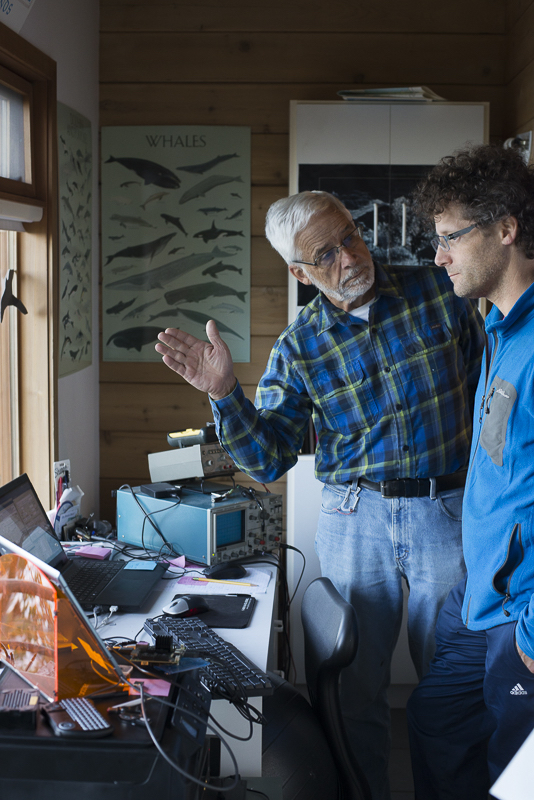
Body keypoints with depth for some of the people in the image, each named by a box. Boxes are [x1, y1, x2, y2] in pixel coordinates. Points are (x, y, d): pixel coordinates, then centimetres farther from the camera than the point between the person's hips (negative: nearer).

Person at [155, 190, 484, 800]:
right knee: (357, 684, 10)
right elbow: (268, 458, -6)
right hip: (354, 519, 0)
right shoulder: (298, 347, -3)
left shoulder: (438, 290, -3)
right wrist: (225, 394, -23)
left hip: (448, 513, 0)